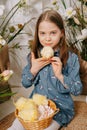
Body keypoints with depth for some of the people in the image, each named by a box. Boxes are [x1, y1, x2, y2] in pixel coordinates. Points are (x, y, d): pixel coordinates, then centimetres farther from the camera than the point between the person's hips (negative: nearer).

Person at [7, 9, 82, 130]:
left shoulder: (71, 58, -11)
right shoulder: (34, 55, 0)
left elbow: (78, 90, -10)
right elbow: (25, 83, 5)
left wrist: (60, 75, -24)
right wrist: (33, 70, -14)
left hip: (60, 108, -3)